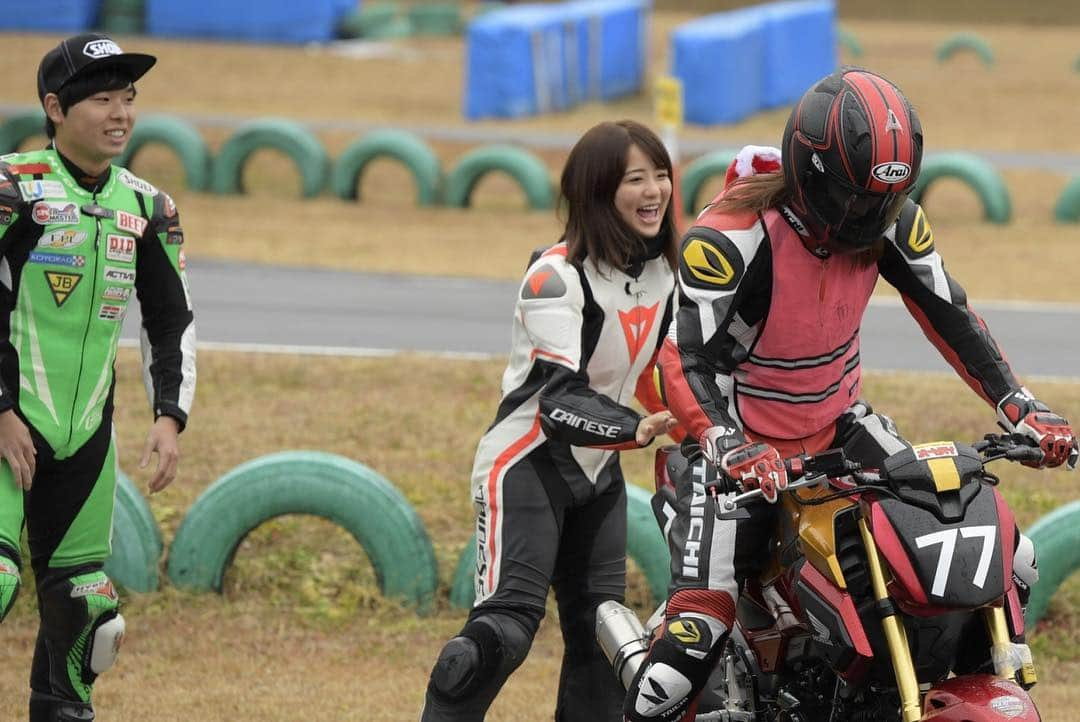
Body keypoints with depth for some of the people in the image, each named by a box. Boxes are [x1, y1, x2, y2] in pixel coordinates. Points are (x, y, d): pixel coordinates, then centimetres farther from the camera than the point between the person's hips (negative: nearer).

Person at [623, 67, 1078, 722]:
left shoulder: (890, 219, -9)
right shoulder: (731, 238, -27)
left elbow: (948, 315, 1)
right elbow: (686, 362, -30)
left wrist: (1022, 408, -9)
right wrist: (730, 448, -48)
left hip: (842, 423, 6)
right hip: (744, 447, -5)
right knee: (698, 626, -22)